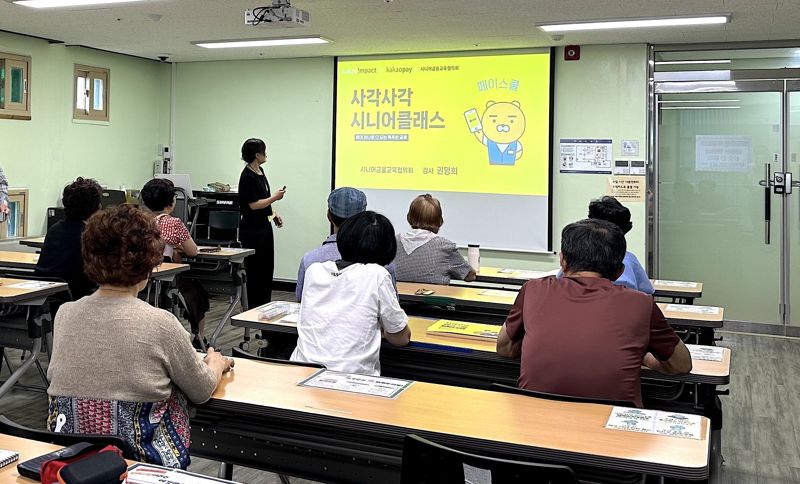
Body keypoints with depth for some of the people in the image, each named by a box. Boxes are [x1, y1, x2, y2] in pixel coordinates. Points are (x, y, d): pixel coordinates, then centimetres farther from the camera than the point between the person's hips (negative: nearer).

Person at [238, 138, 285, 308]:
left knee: (267, 267, 13)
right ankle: (254, 308, 9)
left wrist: (274, 213, 14)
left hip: (264, 225, 9)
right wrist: (275, 197, -11)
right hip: (252, 229, -9)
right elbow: (254, 204, -21)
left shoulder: (260, 171, 10)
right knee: (255, 269, -1)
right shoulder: (247, 176, -18)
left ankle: (265, 305, 22)